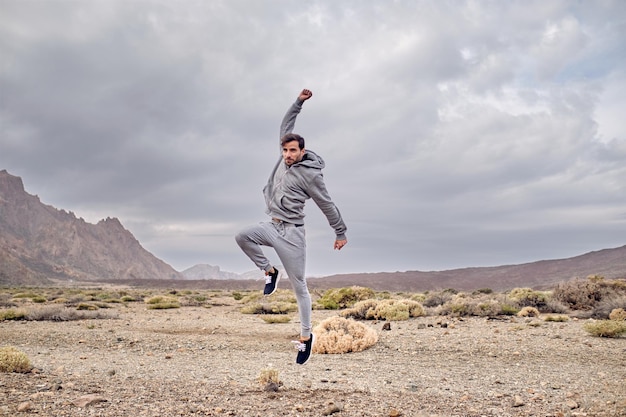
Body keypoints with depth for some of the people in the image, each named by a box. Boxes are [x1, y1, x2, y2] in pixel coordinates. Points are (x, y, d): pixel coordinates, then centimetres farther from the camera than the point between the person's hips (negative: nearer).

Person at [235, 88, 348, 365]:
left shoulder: (310, 174, -10)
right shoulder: (285, 159, 7)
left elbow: (327, 205, -1)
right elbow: (286, 125, 20)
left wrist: (341, 232, 4)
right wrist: (299, 102, 15)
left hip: (291, 232, -6)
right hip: (271, 226, 6)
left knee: (299, 286, -1)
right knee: (243, 237, -24)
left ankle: (306, 336, 10)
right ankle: (269, 272, 0)